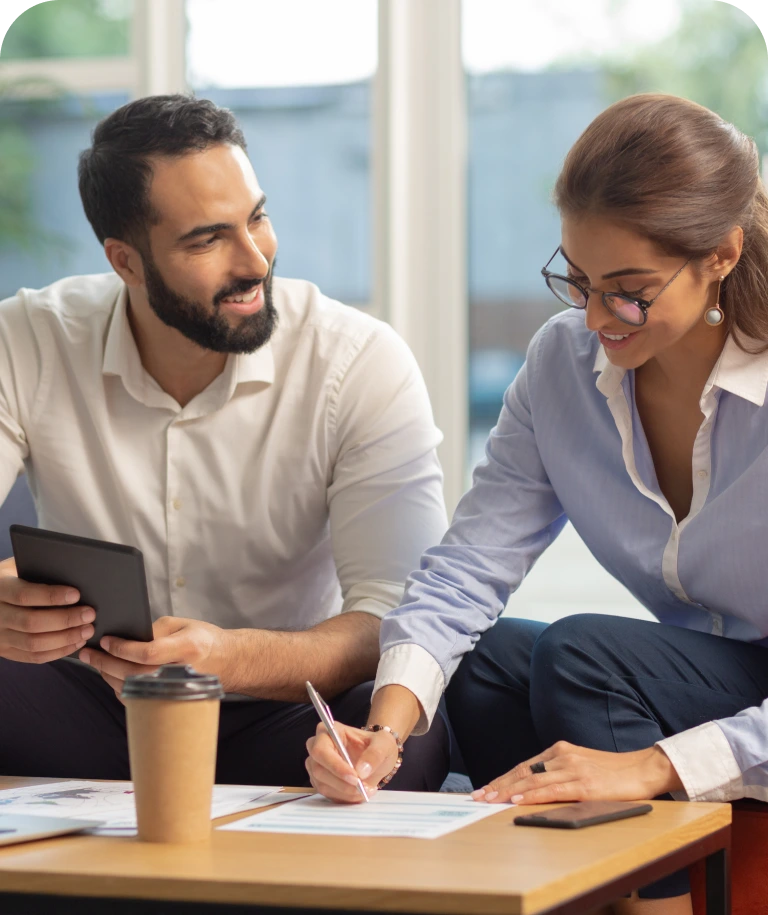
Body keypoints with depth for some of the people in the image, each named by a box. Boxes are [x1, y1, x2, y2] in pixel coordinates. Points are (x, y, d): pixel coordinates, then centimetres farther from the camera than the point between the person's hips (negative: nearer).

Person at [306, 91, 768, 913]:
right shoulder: (564, 362, -3)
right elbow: (465, 570, -8)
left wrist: (650, 766, -35)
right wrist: (388, 724, -26)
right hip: (681, 690, 6)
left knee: (583, 653, -27)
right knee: (481, 662, -19)